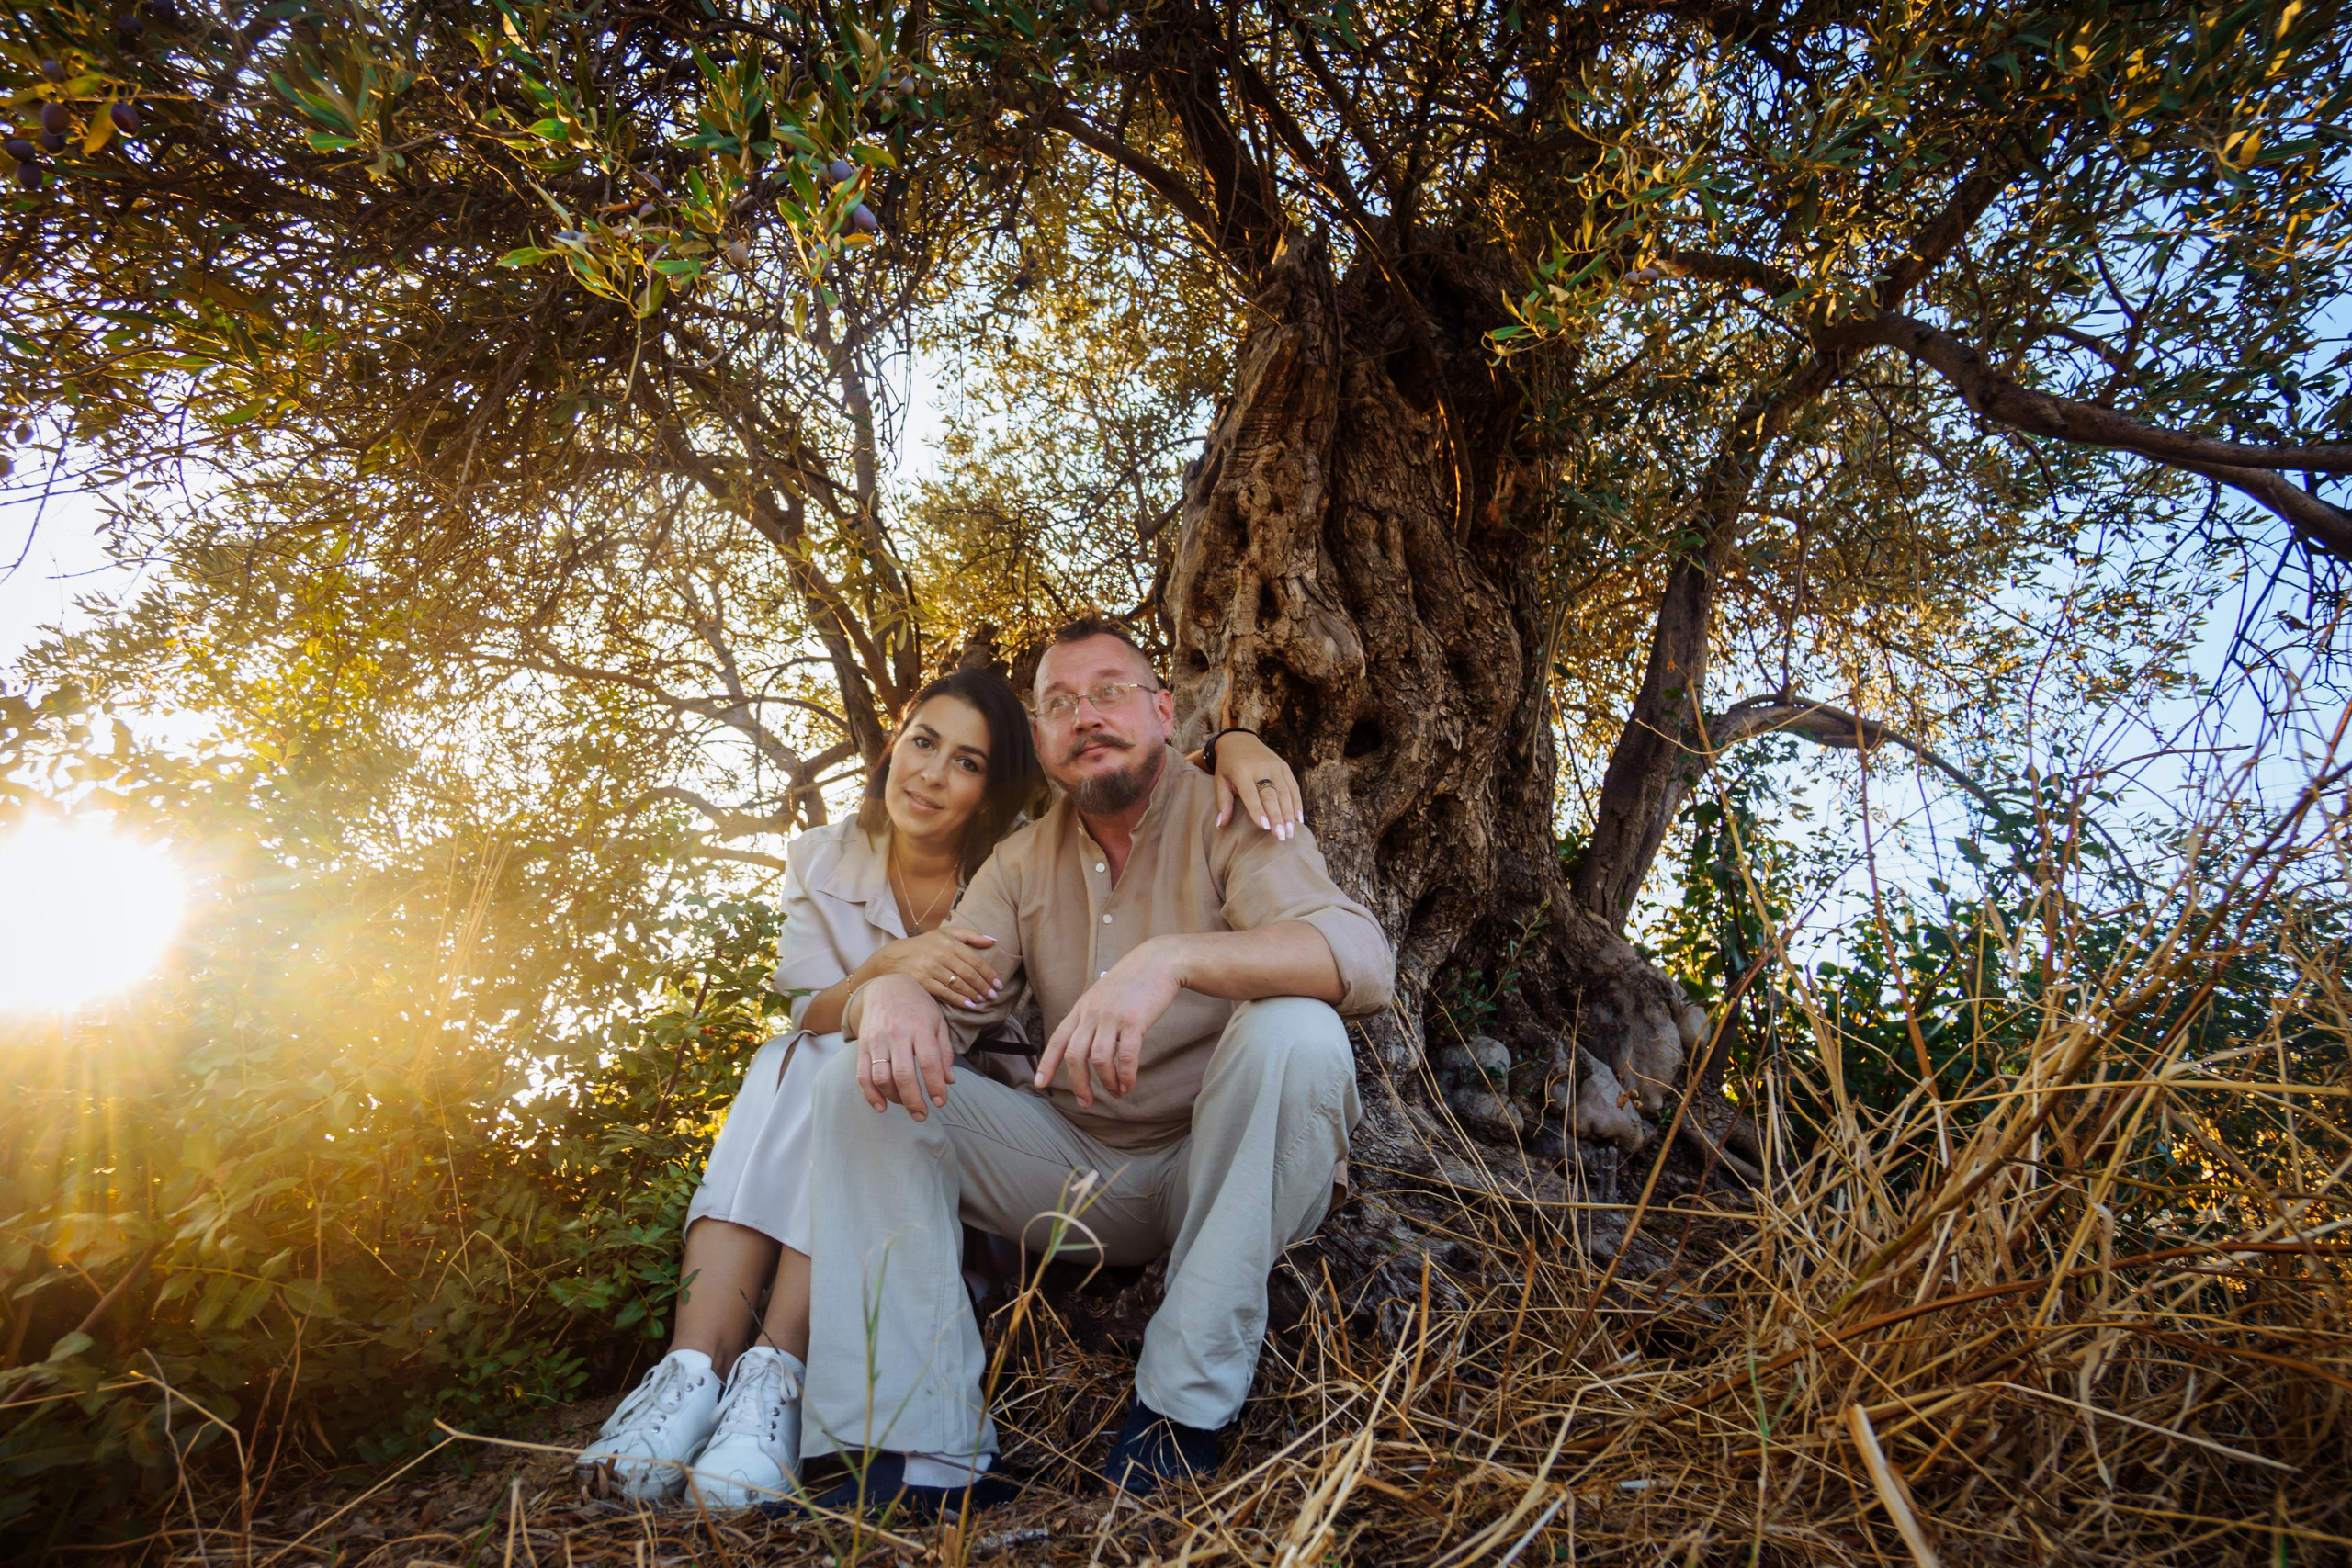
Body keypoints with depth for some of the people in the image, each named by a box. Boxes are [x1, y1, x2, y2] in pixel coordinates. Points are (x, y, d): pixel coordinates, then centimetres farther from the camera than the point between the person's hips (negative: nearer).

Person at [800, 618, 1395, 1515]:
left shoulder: (1229, 821, -10)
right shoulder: (1024, 862, 6)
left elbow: (1362, 959, -27)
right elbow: (948, 989, -1)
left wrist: (1173, 956, -44)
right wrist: (892, 993, -27)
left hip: (1223, 1172, -4)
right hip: (1080, 1171, 5)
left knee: (1295, 1031, -33)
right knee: (860, 1082, -10)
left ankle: (1185, 1404, -21)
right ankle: (927, 1450, -15)